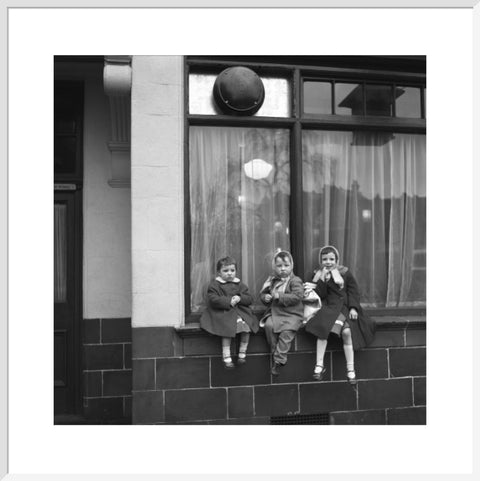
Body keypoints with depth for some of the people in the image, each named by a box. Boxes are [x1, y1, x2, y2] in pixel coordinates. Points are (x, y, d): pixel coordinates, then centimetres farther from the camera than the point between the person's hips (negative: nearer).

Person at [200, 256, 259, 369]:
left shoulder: (239, 284, 16)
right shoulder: (214, 285, 3)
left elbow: (249, 299, 12)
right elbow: (213, 300, -11)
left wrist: (240, 298, -10)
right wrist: (229, 301, -16)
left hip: (239, 311, 4)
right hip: (222, 313, -4)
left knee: (246, 325, -22)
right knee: (228, 329, -30)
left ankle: (242, 353, -5)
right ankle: (226, 357, -21)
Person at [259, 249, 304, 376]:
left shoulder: (295, 281, -5)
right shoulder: (272, 280, 12)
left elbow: (297, 296, -18)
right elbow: (262, 293, 19)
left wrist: (280, 296, -21)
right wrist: (265, 297, -6)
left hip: (292, 314, -5)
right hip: (275, 313, 5)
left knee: (286, 331, -28)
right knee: (269, 325, -24)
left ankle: (279, 360, -20)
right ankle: (275, 352, -9)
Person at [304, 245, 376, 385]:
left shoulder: (345, 273, 9)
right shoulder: (319, 275, 9)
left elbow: (353, 291, 7)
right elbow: (321, 295, -1)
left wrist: (353, 308, -6)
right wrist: (323, 278, -10)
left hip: (345, 308, 0)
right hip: (329, 308, 0)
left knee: (347, 331, -25)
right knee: (323, 326, -29)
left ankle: (350, 368, -14)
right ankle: (319, 365, -22)